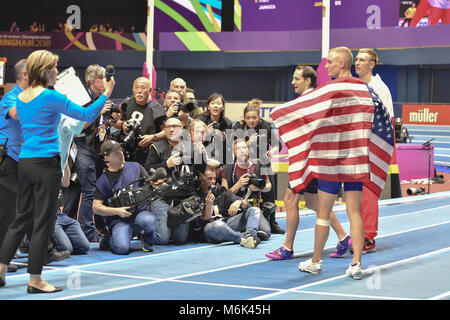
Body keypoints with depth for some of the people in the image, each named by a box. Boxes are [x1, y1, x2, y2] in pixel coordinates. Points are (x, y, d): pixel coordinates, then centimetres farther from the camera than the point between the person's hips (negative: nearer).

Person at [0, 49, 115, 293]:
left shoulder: (21, 98, 11)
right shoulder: (50, 97, -12)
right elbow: (87, 115, -9)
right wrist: (107, 93, 1)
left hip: (24, 162, 7)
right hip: (45, 163, -7)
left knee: (22, 218, 15)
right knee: (43, 221, -1)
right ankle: (35, 280, 3)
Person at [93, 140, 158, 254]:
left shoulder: (135, 167, 9)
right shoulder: (103, 179, 2)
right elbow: (96, 207, 1)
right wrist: (117, 211, -11)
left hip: (140, 212, 1)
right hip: (119, 220, -1)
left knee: (149, 221, -36)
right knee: (122, 248, -28)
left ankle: (148, 240, 1)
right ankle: (109, 239, 10)